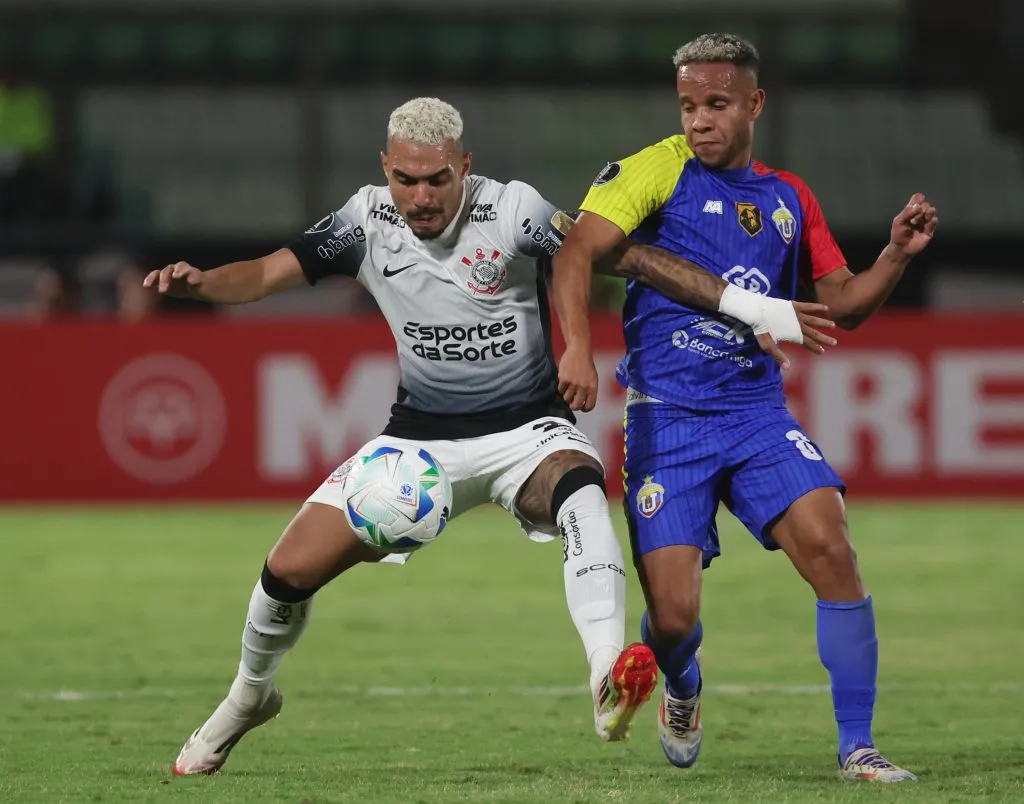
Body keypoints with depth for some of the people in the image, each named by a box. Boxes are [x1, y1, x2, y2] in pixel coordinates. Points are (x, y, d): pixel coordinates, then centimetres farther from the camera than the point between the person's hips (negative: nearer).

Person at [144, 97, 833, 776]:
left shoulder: (512, 212, -16)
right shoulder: (368, 220, -5)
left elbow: (628, 256, -17)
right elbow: (270, 273, -5)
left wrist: (752, 308, -22)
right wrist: (196, 282, -27)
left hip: (525, 431, -3)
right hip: (419, 434, 3)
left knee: (581, 485, -39)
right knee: (292, 569, -5)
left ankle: (610, 681, -54)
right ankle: (250, 696, 26)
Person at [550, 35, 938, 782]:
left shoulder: (789, 199, 13)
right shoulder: (659, 169, -2)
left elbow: (841, 303, 18)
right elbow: (577, 251, -11)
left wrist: (896, 255, 0)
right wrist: (578, 347, -25)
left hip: (758, 413, 3)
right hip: (665, 419, -3)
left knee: (830, 547, -19)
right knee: (673, 617, -10)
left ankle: (857, 747, -9)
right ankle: (683, 689, 30)